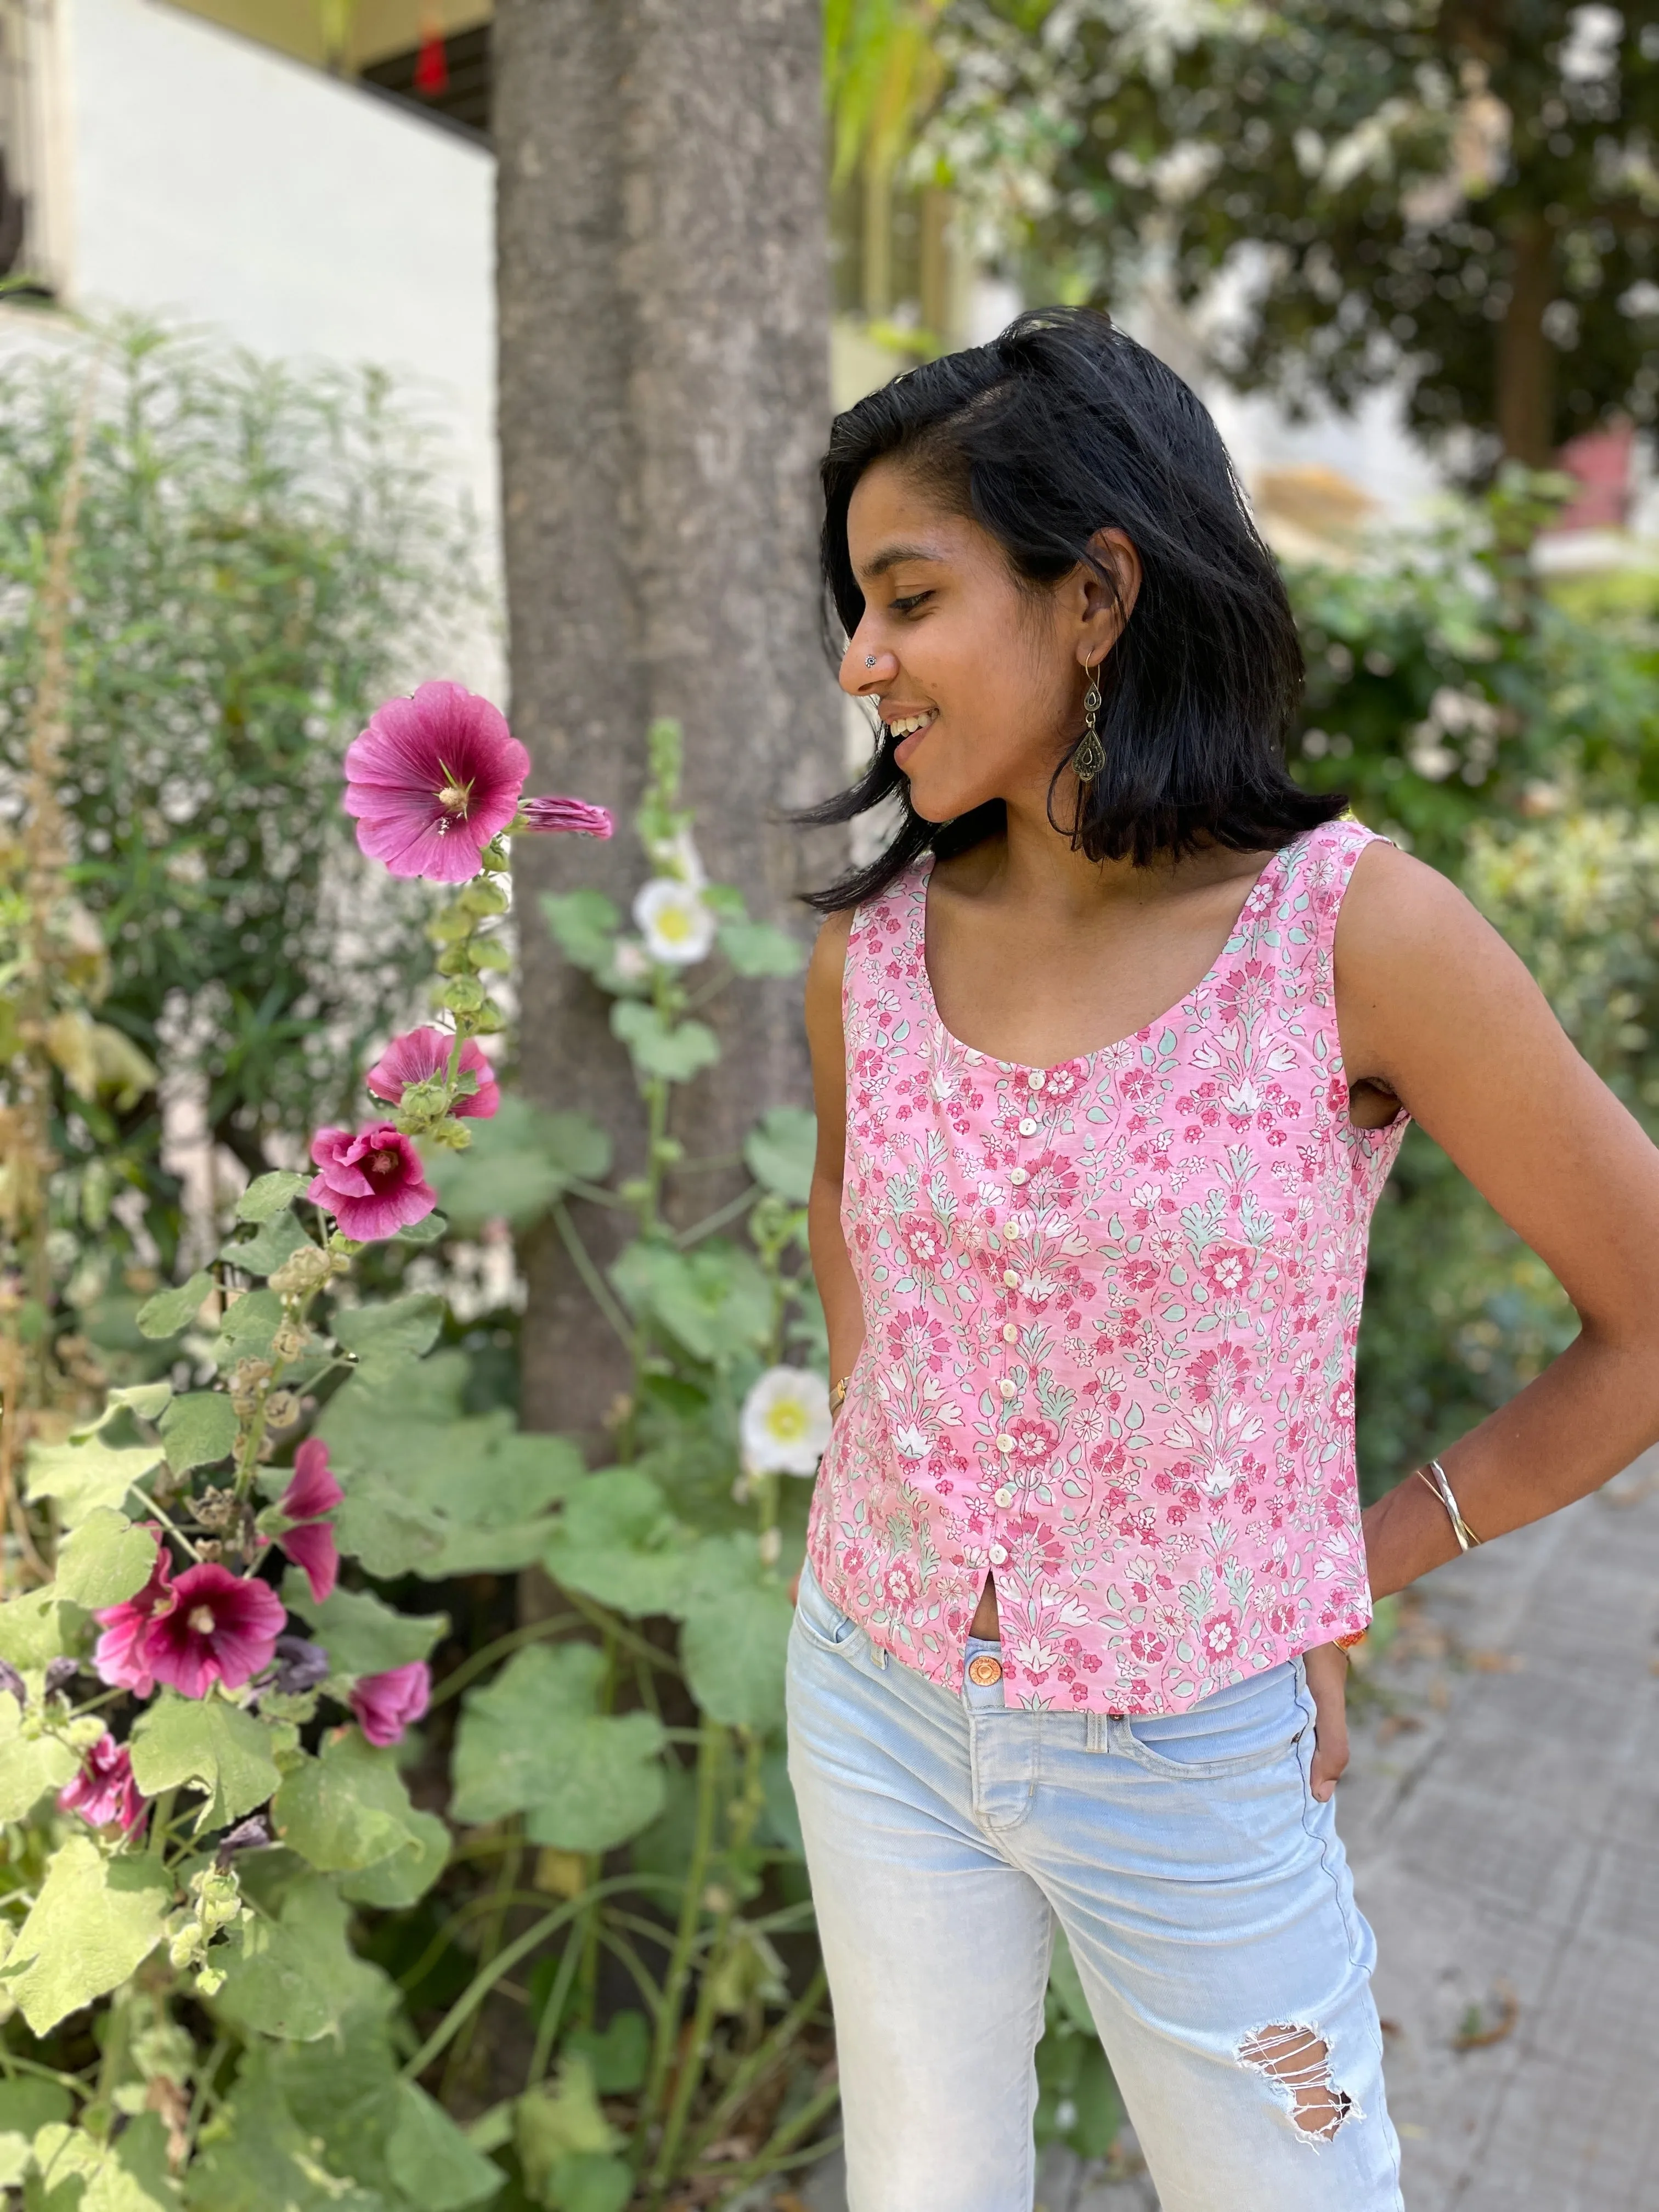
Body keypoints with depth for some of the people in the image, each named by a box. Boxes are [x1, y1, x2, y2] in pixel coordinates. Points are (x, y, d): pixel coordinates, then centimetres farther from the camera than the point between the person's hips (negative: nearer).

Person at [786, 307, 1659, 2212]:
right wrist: (880, 1483, 6)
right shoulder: (876, 939, -8)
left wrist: (1361, 1568, -4)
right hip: (880, 1701, 4)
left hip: (1194, 1759, -3)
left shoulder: (1354, 932, -21)